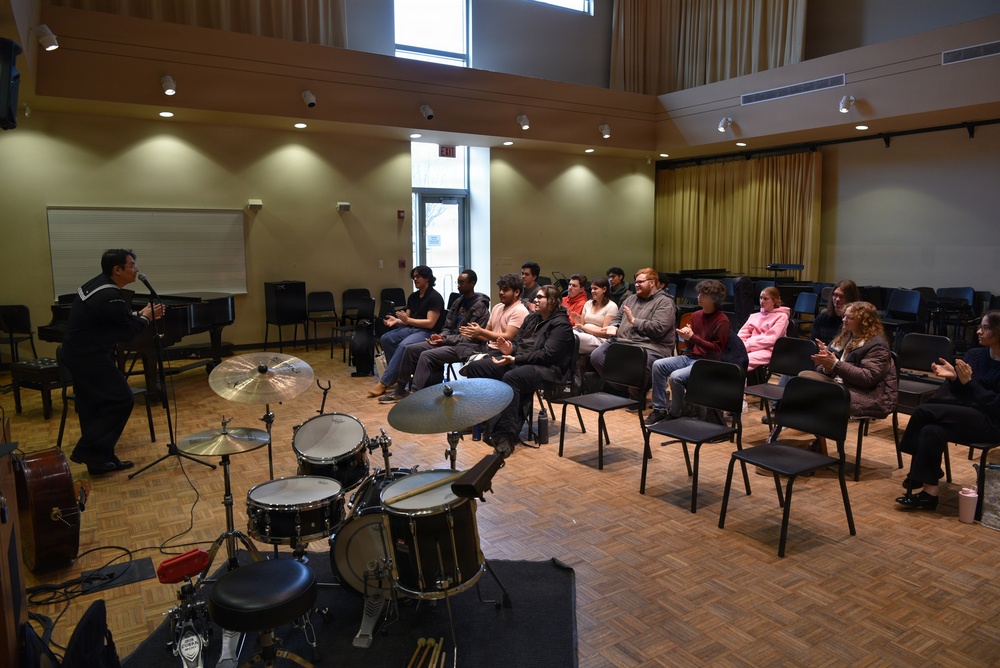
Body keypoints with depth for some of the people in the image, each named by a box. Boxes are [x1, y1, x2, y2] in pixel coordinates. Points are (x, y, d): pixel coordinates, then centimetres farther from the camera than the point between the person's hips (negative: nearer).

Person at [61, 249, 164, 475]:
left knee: (94, 405, 13)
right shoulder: (111, 298, -22)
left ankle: (100, 458, 20)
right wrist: (145, 318, 4)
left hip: (77, 352, 10)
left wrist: (140, 315, 6)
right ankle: (88, 450, -1)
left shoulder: (97, 284, 8)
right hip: (89, 357, -10)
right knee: (122, 399, -6)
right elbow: (127, 333, -12)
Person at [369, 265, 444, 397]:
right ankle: (396, 374, -9)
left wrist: (408, 320, -20)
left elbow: (430, 323, -16)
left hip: (428, 333, -8)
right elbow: (407, 320, 14)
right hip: (411, 329, 8)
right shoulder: (413, 297, 15)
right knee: (386, 338, -16)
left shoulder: (435, 297, -9)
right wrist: (397, 320, -8)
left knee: (403, 345, -34)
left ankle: (384, 383, -29)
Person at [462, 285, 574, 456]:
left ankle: (506, 436, -40)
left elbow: (546, 355, -17)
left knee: (511, 377, -40)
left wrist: (515, 359, -23)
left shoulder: (561, 324, -7)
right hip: (518, 361, 9)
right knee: (474, 367, -7)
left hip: (545, 367, -9)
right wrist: (510, 349, -6)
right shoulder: (532, 318, 19)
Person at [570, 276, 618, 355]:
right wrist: (578, 322, -5)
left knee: (574, 337, -39)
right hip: (584, 335, 6)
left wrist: (584, 328, -13)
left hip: (598, 339, -6)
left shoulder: (612, 306, 1)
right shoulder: (588, 303, 21)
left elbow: (605, 332, -6)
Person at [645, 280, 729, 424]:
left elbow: (717, 350, -14)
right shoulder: (696, 315, 11)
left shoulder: (722, 321, -11)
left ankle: (674, 414, -5)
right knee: (658, 365, -12)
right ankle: (659, 409, -5)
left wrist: (692, 337, -20)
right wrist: (686, 336, -7)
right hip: (690, 356, 8)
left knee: (676, 376, -29)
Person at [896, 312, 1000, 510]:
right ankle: (929, 492, -19)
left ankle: (917, 478, -11)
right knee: (931, 431, -25)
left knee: (924, 411, -24)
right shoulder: (975, 355, 7)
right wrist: (954, 378, -12)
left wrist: (968, 382, -20)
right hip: (968, 417, 6)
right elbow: (961, 396, 7)